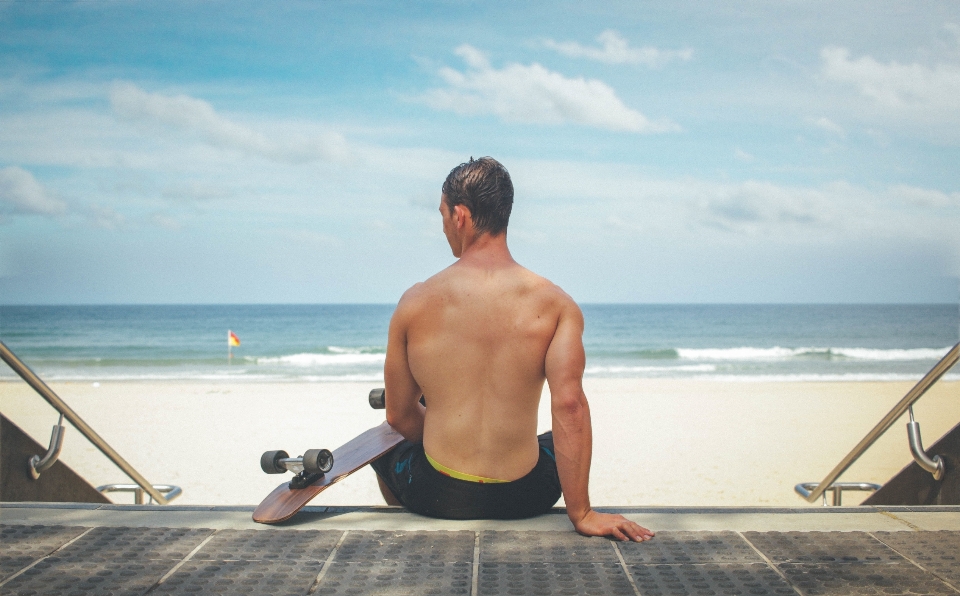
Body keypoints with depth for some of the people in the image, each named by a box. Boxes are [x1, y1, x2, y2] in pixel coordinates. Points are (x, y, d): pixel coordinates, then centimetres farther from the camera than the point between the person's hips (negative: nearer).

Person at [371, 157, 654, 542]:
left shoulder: (416, 304, -8)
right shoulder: (555, 304, -10)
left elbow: (399, 416, 0)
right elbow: (569, 405, -21)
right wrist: (581, 513, -18)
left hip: (437, 497, 0)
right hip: (522, 500, 1)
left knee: (384, 446, 35)